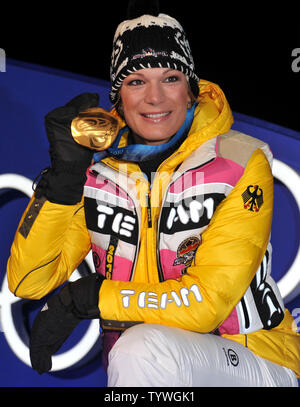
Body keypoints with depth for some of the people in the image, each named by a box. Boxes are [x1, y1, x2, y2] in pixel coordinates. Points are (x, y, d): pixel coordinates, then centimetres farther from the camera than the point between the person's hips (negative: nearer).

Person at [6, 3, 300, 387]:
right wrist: (65, 174, -18)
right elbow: (27, 282, -8)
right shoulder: (98, 166, -2)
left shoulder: (242, 161, -12)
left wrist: (85, 298, -15)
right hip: (138, 372, 4)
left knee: (143, 348, -30)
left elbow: (207, 300, -17)